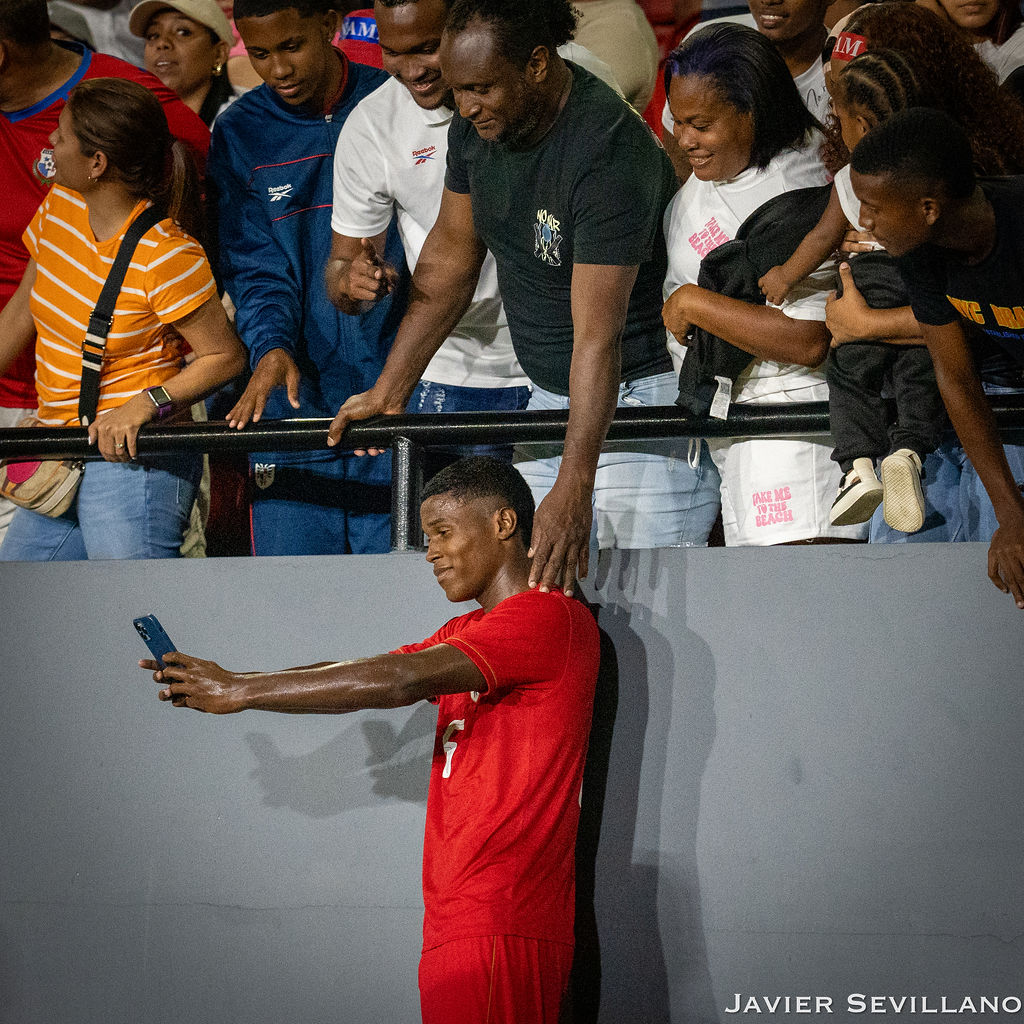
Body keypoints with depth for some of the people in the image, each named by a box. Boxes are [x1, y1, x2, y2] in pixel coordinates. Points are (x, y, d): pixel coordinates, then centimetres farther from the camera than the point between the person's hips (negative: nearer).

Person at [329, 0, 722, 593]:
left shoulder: (609, 152, -25)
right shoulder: (477, 127, 0)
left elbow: (597, 335, -29)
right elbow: (452, 256, 14)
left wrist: (572, 489, -34)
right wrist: (388, 393, 14)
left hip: (643, 394, -8)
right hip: (550, 395, 8)